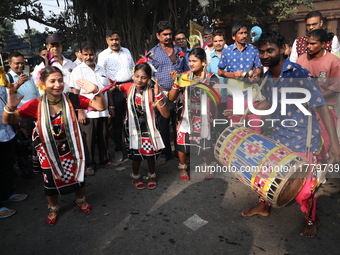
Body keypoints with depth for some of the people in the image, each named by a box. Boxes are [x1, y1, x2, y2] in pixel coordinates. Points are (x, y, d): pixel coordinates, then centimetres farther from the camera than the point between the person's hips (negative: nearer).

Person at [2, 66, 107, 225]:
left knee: (78, 177, 19)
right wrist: (10, 106, -41)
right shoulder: (36, 105, -19)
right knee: (51, 182, 19)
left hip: (71, 150, 1)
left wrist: (96, 91, -41)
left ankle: (81, 201, 51)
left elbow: (101, 107, -21)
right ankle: (53, 209, 49)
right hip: (48, 152, 0)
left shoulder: (71, 100, -18)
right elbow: (8, 121, -19)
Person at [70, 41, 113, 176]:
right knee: (88, 140, 3)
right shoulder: (78, 70, -2)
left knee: (104, 137, 12)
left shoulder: (101, 69, 14)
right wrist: (79, 111, -14)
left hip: (103, 111, 5)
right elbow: (75, 93, -7)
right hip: (87, 113, -4)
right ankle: (89, 164, 17)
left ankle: (105, 160, 27)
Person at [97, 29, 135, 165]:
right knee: (117, 121, 4)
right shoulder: (103, 55, 1)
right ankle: (119, 150, 18)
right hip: (115, 91, -3)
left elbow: (133, 69, 21)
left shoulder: (127, 51, 13)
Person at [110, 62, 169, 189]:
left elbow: (166, 114, -26)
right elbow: (116, 88, 14)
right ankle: (135, 177, 38)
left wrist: (157, 95, -35)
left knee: (150, 154, 11)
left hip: (148, 129, -1)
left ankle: (152, 176, 39)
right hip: (133, 128, 1)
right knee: (136, 155, 12)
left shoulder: (151, 92, -19)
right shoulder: (129, 87, -10)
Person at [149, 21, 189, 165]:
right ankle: (165, 153, 18)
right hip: (162, 93, -2)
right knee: (164, 124, 5)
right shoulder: (153, 53, 6)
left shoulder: (179, 51, 15)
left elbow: (186, 70, 16)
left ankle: (179, 151, 20)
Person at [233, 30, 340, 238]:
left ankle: (313, 220, 31)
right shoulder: (269, 75, 0)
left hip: (302, 140, -6)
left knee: (303, 186, 0)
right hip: (277, 137, 7)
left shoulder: (299, 75, -21)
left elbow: (322, 107, -21)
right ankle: (264, 206, 41)